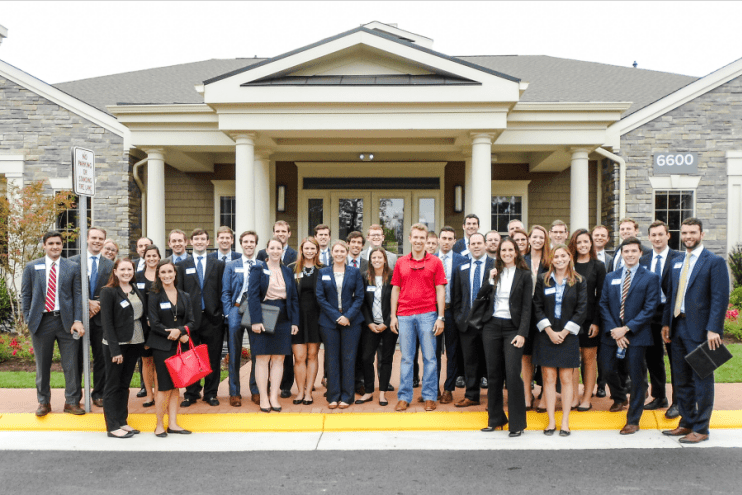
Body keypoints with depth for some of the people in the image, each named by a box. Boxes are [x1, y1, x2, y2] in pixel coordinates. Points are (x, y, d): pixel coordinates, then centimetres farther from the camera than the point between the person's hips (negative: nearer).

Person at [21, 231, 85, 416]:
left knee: (71, 364, 2)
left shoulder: (72, 268, 5)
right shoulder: (32, 267, 7)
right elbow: (25, 295, 8)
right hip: (41, 321, 1)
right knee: (42, 365, 9)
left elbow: (78, 295, 2)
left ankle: (72, 401, 14)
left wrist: (77, 321, -7)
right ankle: (44, 402, 23)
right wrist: (28, 319, 0)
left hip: (66, 321, 0)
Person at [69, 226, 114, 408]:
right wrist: (88, 303, -12)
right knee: (77, 357, 5)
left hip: (101, 317, 2)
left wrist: (98, 305, -10)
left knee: (101, 358, 6)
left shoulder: (110, 265, 7)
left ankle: (98, 394, 18)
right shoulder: (73, 261, 3)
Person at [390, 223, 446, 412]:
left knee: (429, 357, 3)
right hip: (404, 315, 2)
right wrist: (393, 316, 4)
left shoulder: (435, 262, 2)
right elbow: (395, 289, 10)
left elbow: (440, 290, 1)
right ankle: (404, 397, 13)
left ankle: (429, 397, 13)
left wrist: (440, 317, -6)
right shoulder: (401, 262, 8)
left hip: (427, 315, -1)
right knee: (406, 358, 6)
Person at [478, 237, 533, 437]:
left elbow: (527, 307, -2)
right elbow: (479, 296, 5)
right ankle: (495, 419, 21)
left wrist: (522, 333, -10)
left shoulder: (524, 275, 1)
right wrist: (490, 281, -8)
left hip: (513, 328, -3)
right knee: (493, 374, 8)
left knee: (512, 374, -10)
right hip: (492, 326, 4)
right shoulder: (495, 273, 11)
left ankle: (517, 423, 2)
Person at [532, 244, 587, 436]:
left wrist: (564, 332, -8)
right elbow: (537, 307, 2)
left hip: (568, 336, -1)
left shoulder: (578, 282, 3)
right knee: (549, 378, 1)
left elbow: (582, 309, -1)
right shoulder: (543, 280, 5)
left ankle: (565, 422, 8)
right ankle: (551, 421, 8)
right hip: (546, 336, 1)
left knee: (566, 379, 1)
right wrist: (550, 331, -8)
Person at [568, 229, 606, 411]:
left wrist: (596, 322, -8)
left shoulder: (598, 266, 2)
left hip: (589, 319, -1)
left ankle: (587, 399, 13)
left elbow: (600, 295, -1)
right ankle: (574, 397, 11)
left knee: (589, 358, 6)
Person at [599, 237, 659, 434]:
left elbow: (650, 309, -8)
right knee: (607, 370, 9)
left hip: (636, 335, -3)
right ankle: (619, 398, 41)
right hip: (612, 334, 4)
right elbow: (604, 305, 6)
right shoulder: (610, 277, 10)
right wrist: (613, 330, -8)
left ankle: (633, 420, 14)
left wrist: (626, 329, -15)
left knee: (636, 377, 1)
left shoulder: (650, 278, -2)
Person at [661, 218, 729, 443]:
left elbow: (720, 298, -13)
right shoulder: (677, 262, 14)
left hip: (700, 330, -7)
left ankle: (701, 429, 13)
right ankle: (687, 423, 26)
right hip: (678, 328, 7)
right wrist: (666, 323, 12)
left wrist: (713, 329, -19)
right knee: (682, 380, 14)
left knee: (702, 380, 3)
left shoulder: (715, 262, -7)